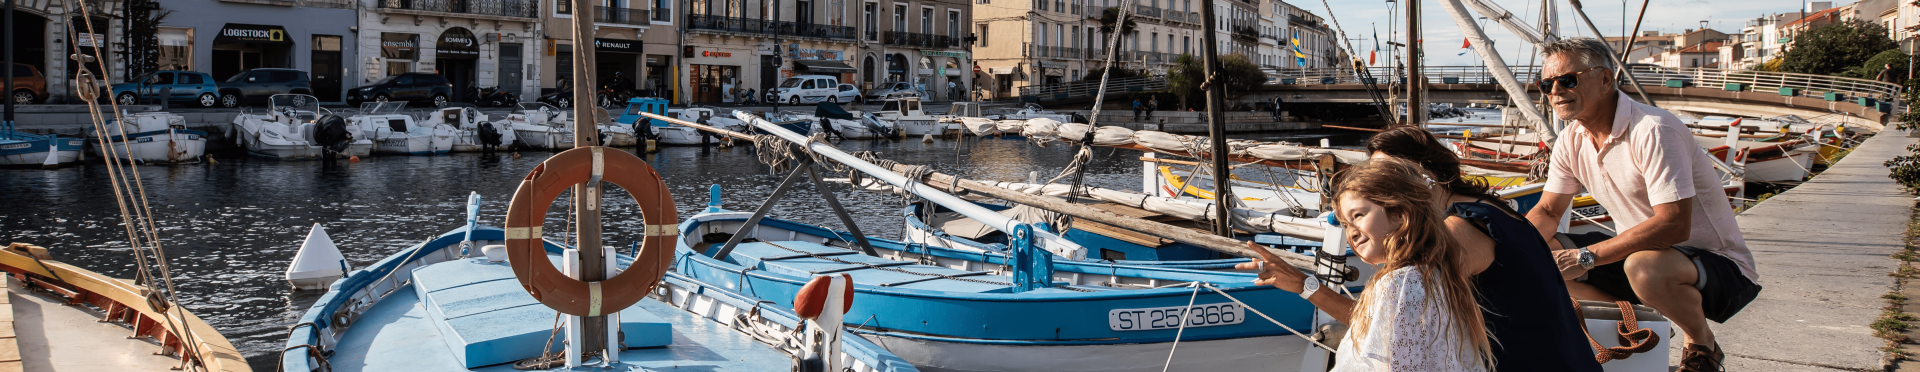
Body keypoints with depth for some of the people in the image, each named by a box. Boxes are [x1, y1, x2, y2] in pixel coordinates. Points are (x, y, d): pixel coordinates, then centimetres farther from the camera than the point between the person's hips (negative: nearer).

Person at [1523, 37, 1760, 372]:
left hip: (1714, 261, -7)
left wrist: (1587, 257, -34)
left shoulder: (1652, 131, -25)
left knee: (1644, 267, -40)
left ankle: (1702, 344, -8)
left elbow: (1674, 225, -33)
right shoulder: (1571, 140, 0)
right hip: (1637, 251, 7)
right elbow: (1547, 212, 6)